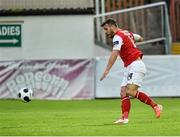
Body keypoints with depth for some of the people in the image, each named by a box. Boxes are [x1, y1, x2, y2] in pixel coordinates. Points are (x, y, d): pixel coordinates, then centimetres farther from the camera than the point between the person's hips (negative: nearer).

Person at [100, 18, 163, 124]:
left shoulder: (118, 37, -10)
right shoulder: (127, 33, 18)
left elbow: (114, 54, -24)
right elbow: (140, 38, 36)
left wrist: (107, 70, -30)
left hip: (136, 65, -10)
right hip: (129, 68, 10)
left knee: (131, 91, -22)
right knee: (123, 92, 0)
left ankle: (155, 106, -13)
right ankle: (125, 117, -9)